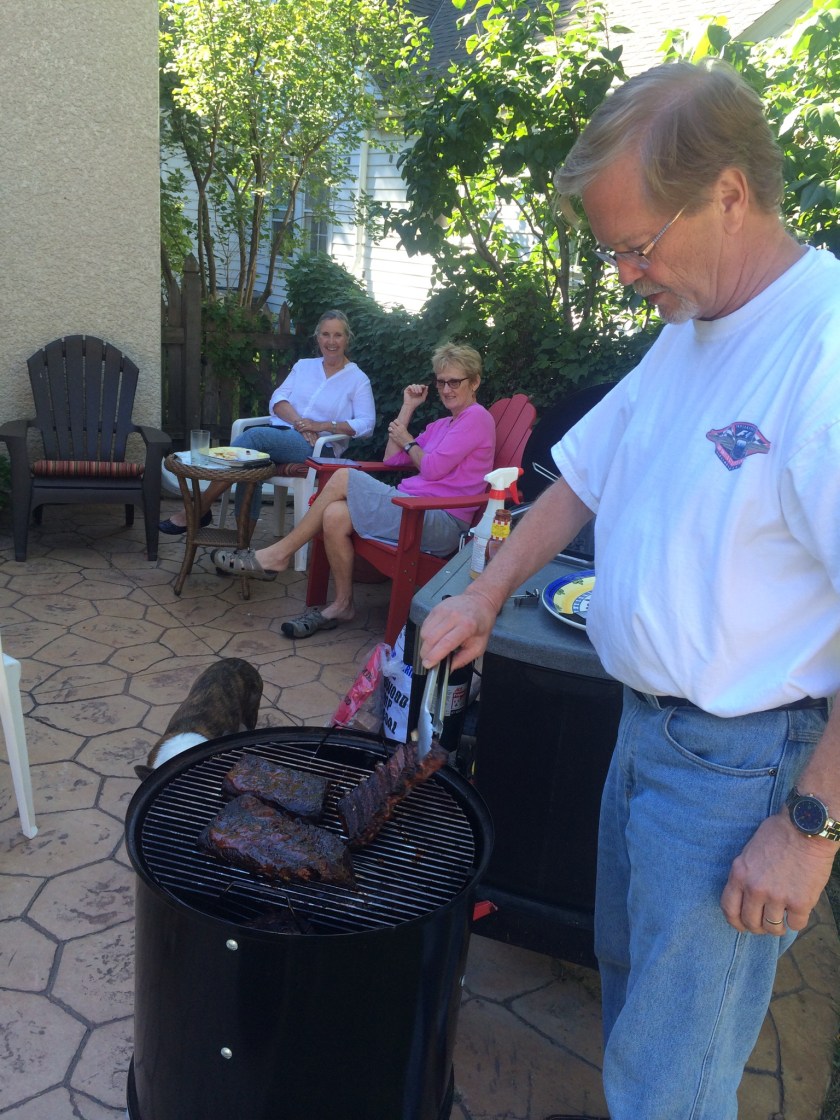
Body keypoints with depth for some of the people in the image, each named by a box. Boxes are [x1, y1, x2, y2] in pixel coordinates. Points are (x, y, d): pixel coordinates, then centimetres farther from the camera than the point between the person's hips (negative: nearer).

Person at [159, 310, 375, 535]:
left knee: (255, 435, -31)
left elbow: (366, 423, -2)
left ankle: (199, 510, -24)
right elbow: (277, 400, 10)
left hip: (315, 447, -4)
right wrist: (298, 421, -11)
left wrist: (323, 426, -13)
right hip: (280, 432, 4)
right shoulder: (303, 366, 22)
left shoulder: (358, 379, 10)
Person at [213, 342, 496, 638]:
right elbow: (392, 459, 18)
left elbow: (432, 469, -11)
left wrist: (407, 440, 7)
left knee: (344, 477, -17)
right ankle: (342, 605, -5)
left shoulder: (477, 417, -2)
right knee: (335, 515, -17)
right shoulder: (441, 425, 26)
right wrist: (408, 408, 17)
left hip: (441, 522, -8)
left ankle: (279, 554, -8)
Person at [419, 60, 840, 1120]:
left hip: (747, 759, -8)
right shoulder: (684, 339, 6)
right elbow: (583, 477, 14)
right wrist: (486, 594, 6)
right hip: (648, 721, 9)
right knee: (629, 966, 27)